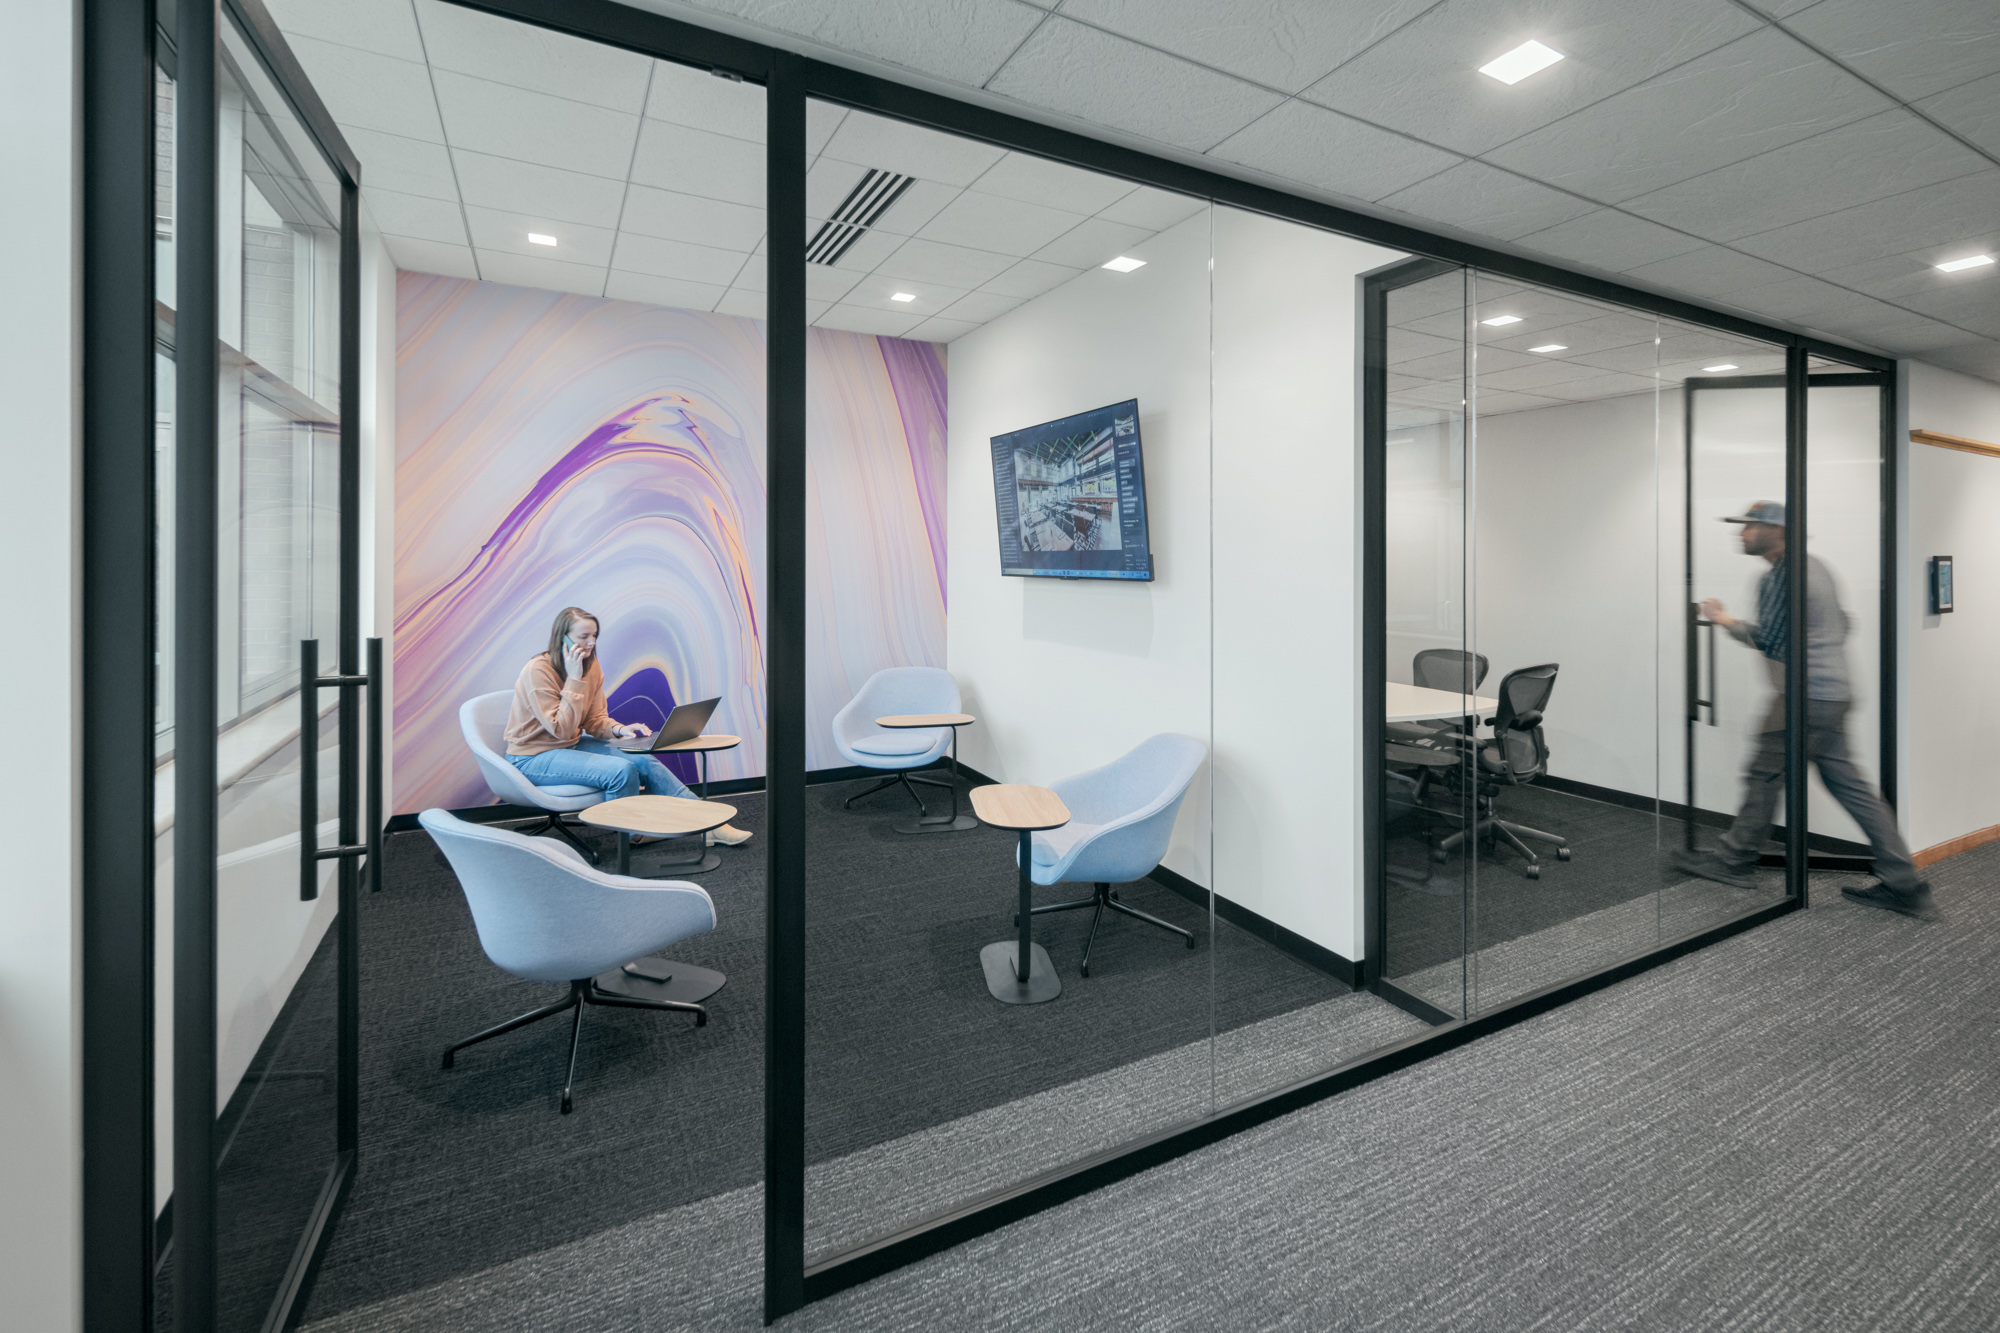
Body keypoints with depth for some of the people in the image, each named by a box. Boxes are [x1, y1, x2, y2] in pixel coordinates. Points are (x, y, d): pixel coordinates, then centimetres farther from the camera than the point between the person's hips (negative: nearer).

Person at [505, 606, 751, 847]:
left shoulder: (591, 667, 1)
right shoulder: (538, 670, -21)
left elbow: (594, 721, 6)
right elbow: (562, 729, -24)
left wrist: (619, 729, -16)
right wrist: (574, 679, -26)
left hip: (572, 745, 7)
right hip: (533, 758, -7)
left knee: (644, 761, -11)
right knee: (622, 770, -27)